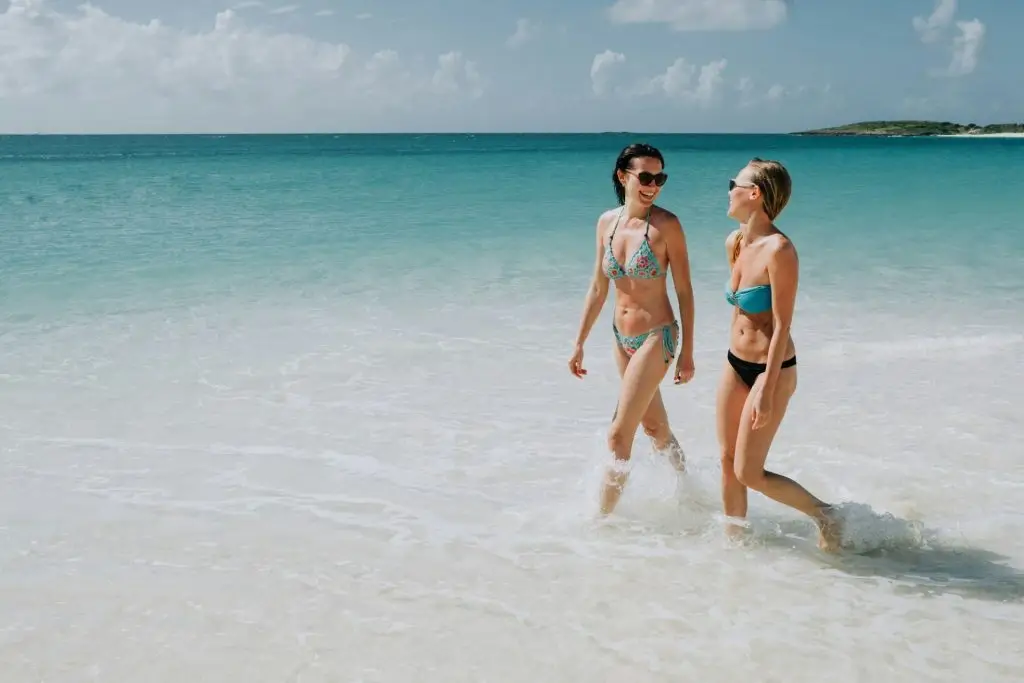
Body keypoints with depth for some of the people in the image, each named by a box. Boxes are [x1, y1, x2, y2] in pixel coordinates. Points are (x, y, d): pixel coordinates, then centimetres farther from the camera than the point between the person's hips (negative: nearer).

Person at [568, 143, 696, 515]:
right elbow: (597, 288, 7)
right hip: (622, 337, 6)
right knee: (653, 424, 21)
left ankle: (602, 517, 9)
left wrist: (687, 353, -10)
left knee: (619, 435, -5)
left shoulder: (666, 224, -15)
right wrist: (579, 343, 8)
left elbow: (684, 291, -10)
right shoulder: (607, 222, 0)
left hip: (656, 337, -6)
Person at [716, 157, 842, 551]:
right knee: (727, 463, 12)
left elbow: (782, 326, -21)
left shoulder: (779, 250, -21)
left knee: (748, 474, -2)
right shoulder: (734, 243, 4)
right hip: (735, 363, 8)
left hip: (770, 368, -8)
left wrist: (767, 390, -22)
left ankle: (824, 515, 18)